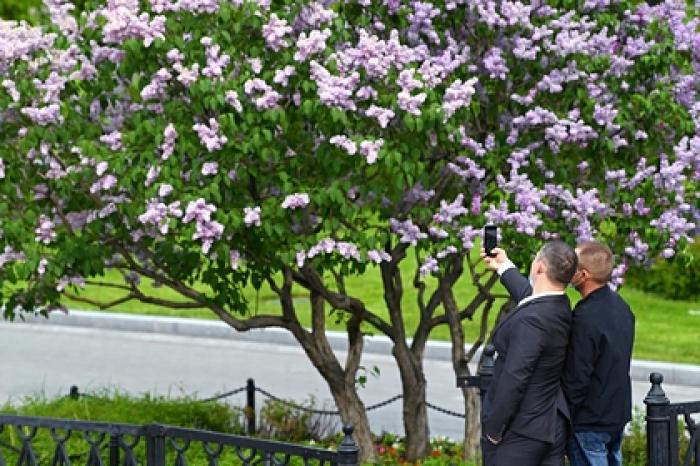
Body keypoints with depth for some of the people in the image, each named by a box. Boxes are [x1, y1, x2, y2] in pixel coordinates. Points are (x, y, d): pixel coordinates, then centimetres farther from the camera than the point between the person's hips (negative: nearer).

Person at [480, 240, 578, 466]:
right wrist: (505, 268, 44)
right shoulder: (561, 308, 3)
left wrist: (493, 429, -15)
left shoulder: (530, 320, -25)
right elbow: (531, 295, 28)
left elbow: (513, 379, -25)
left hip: (519, 431, -8)